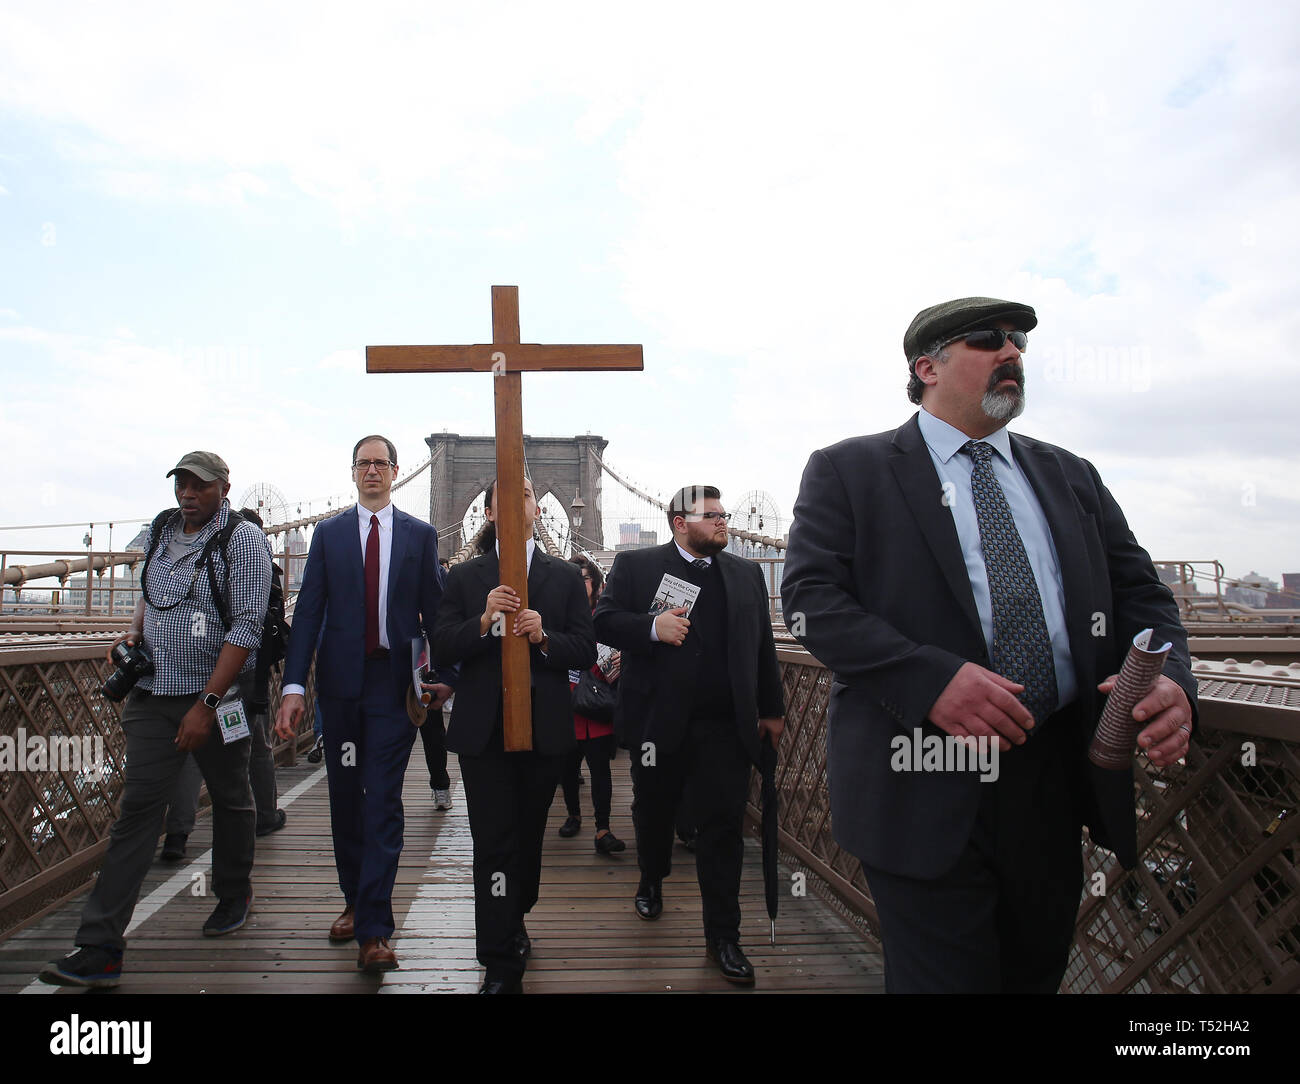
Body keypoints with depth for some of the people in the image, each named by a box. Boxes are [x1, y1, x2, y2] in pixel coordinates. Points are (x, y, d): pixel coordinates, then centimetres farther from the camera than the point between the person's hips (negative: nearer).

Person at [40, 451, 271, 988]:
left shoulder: (243, 540, -11)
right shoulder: (161, 532, 9)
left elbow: (245, 628, -16)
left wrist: (206, 705, -20)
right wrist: (133, 631, 4)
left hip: (216, 693, -4)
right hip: (153, 693, 4)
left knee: (230, 798, 13)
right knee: (137, 808, 0)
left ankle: (234, 896, 36)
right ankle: (99, 948, 4)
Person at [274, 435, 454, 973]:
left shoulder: (421, 535, 5)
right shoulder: (328, 533, 7)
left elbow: (435, 611, 5)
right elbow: (308, 612, 1)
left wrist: (446, 676, -3)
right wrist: (293, 686, -8)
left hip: (396, 683, -2)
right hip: (341, 681, 2)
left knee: (383, 804, -3)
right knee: (344, 799, 13)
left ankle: (373, 930, 3)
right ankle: (355, 900, 33)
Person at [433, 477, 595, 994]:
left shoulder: (565, 577, 6)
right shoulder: (464, 577, 6)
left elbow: (585, 651, 0)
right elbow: (441, 649, -3)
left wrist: (544, 637, -18)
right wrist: (484, 621, -20)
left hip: (545, 728, 1)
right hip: (483, 729, -1)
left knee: (529, 834, 16)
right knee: (494, 843, -3)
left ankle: (513, 919, 41)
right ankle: (501, 966, 6)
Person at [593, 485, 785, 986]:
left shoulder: (746, 573, 12)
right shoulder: (635, 565, 2)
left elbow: (763, 646, 14)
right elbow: (604, 620, -5)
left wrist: (772, 709, 13)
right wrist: (651, 627, -22)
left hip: (726, 724, 2)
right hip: (658, 719, -1)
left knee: (723, 824, 1)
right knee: (653, 810, 17)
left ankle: (723, 935, 14)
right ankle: (651, 883, 45)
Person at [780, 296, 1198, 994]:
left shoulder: (1070, 477, 15)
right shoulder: (848, 471, -1)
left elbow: (1137, 590, 12)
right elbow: (809, 596, -10)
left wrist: (1170, 677, -11)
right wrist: (932, 679, -23)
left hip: (1056, 781, 6)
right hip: (926, 791, -5)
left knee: (1037, 971, 21)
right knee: (944, 976, 2)